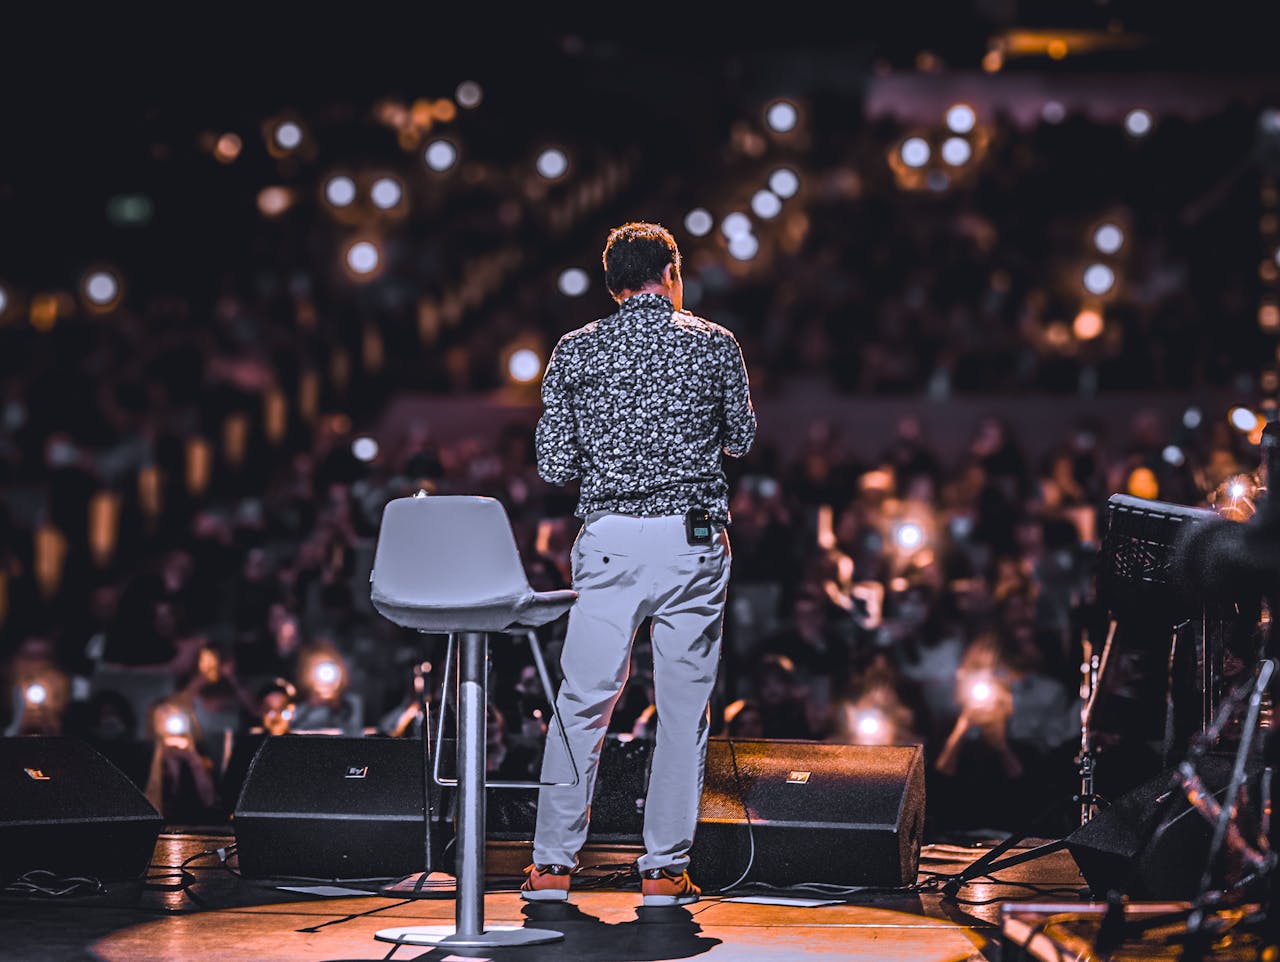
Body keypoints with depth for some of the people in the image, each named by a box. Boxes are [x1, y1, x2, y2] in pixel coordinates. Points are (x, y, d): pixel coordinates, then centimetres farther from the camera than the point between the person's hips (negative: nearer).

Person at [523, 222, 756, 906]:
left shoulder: (575, 351, 4)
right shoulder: (714, 344, 3)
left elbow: (553, 465, 3)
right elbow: (742, 439, 15)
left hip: (609, 540, 1)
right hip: (694, 539, 0)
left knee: (582, 703, 3)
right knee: (684, 708, 5)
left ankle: (552, 865, 3)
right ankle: (665, 870, 6)